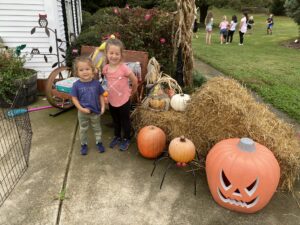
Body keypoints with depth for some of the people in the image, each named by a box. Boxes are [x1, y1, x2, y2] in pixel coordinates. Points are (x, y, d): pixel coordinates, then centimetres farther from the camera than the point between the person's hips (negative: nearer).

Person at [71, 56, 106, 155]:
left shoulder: (96, 83, -11)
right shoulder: (76, 85, -14)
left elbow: (101, 95, -2)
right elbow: (74, 98, -9)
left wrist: (103, 106, -9)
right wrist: (81, 109, -17)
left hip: (96, 111, 1)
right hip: (83, 112, -1)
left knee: (97, 128, 19)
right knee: (83, 129, 18)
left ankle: (99, 143, 38)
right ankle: (84, 144, 37)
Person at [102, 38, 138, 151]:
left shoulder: (124, 68, -22)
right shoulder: (105, 68, -8)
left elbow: (134, 80, -10)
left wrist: (132, 91, 3)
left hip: (124, 101, -4)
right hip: (111, 101, 5)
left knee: (125, 120, 15)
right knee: (115, 121, 24)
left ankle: (126, 139, 36)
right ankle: (117, 137, 46)